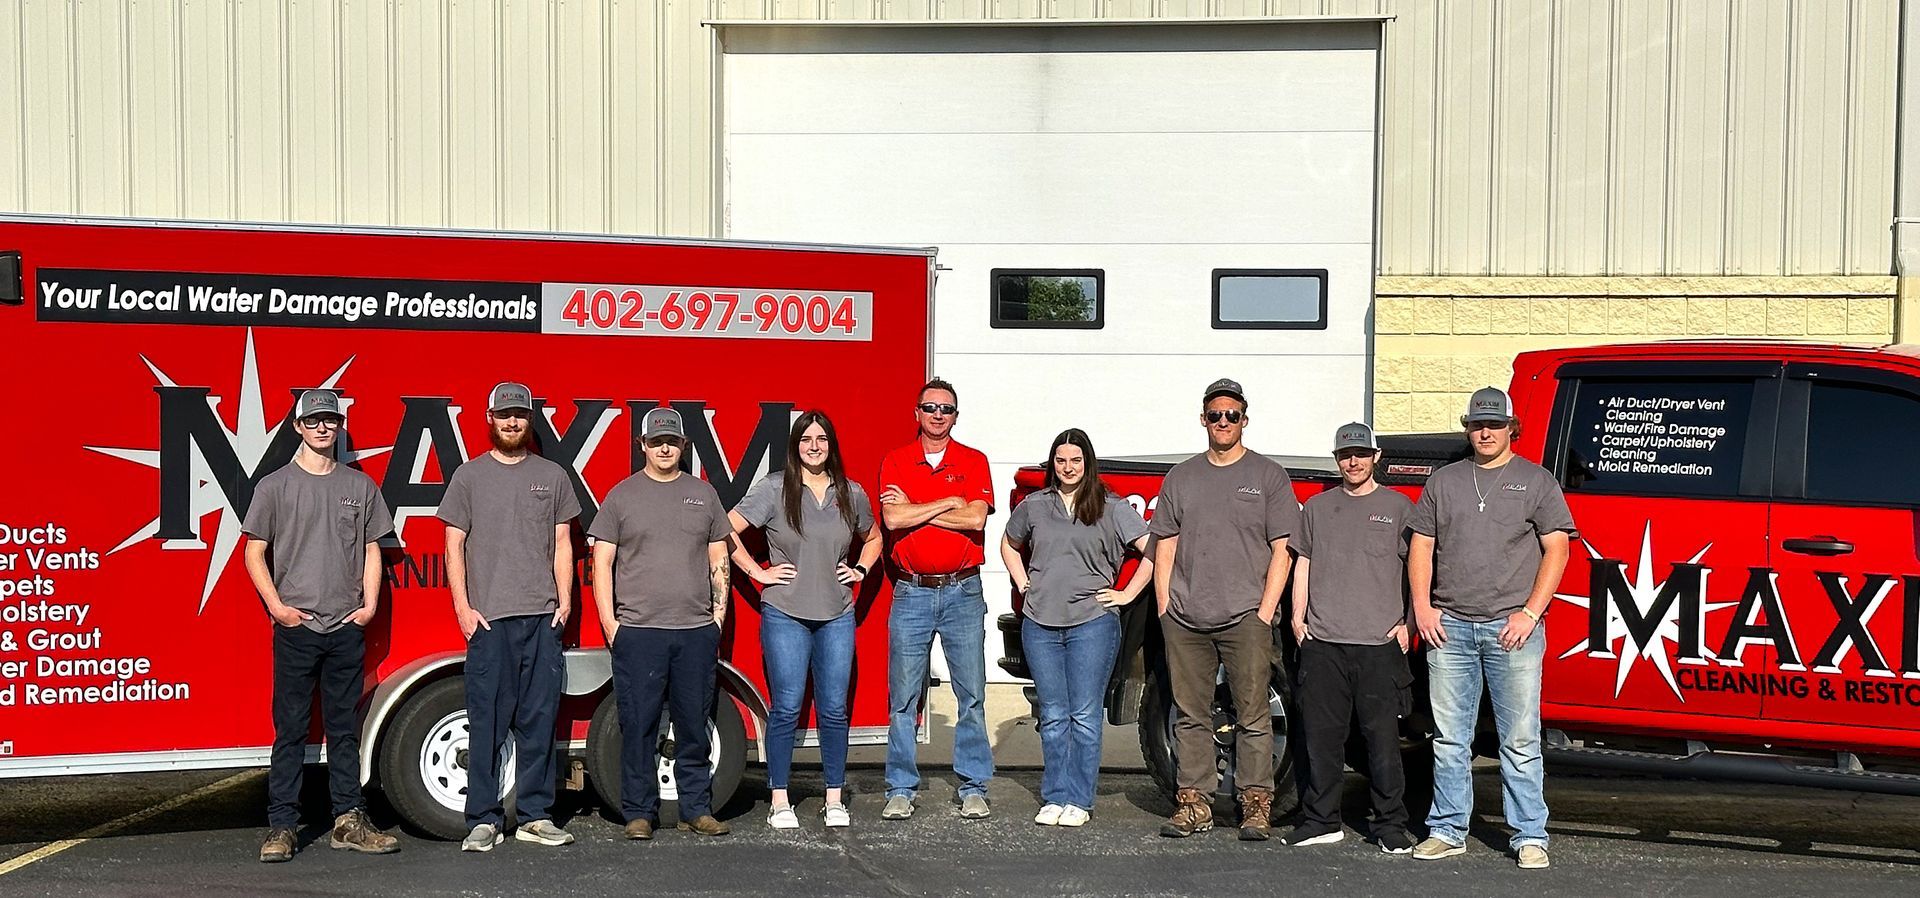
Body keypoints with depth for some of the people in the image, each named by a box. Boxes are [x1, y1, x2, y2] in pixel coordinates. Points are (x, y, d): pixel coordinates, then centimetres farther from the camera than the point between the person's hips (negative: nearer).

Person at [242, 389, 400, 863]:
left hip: (346, 628, 2)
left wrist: (370, 604, 1)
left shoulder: (360, 486, 10)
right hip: (295, 627, -2)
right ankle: (282, 827, 4)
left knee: (344, 729, 8)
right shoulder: (275, 486, 2)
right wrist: (277, 607, -8)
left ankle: (349, 822, 13)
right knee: (290, 729, 0)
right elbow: (255, 552, 3)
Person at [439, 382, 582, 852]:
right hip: (488, 619, -1)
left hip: (543, 618, 2)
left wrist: (564, 600, 2)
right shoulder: (469, 476, 7)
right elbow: (454, 545, 5)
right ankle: (483, 821, 6)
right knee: (487, 721, -1)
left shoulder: (553, 476, 11)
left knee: (539, 720, 4)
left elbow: (562, 544, 12)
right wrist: (463, 607, -4)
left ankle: (535, 816, 12)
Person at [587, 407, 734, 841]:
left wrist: (719, 611, 6)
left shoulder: (704, 494, 12)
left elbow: (719, 558, 14)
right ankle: (639, 813, 9)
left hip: (696, 631, 2)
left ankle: (696, 809, 15)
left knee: (694, 726, 7)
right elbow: (602, 562, 3)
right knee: (638, 726, 0)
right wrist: (609, 622, -4)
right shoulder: (621, 496, 5)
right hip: (637, 631, -2)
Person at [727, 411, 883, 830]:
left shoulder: (852, 494, 9)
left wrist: (860, 570, 11)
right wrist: (758, 572, -6)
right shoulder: (774, 490, -3)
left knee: (834, 711, 5)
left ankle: (835, 800, 15)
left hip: (837, 617, 3)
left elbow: (873, 537, 27)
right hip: (785, 615, -3)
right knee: (786, 709, -2)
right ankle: (779, 802, 7)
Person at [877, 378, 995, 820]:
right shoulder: (895, 462, 6)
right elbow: (893, 519, -10)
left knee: (971, 695, 2)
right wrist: (949, 503, -7)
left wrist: (915, 511, -10)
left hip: (963, 592, 0)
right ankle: (900, 790, 9)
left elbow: (976, 519, -11)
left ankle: (974, 789, 10)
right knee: (903, 696, 2)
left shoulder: (974, 462, 6)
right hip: (911, 593, 0)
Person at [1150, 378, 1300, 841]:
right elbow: (1165, 548, 15)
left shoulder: (1268, 475, 6)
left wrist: (1265, 613, -6)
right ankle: (1193, 802, 11)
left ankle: (1256, 803, 4)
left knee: (1253, 715, -3)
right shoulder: (1180, 478, 15)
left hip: (1245, 618, -3)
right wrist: (1165, 609, 5)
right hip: (1184, 621, 3)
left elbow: (1282, 550, 2)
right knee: (1190, 715, 5)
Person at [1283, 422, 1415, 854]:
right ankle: (1322, 821, 14)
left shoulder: (1397, 506, 8)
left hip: (1379, 643, -3)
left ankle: (1391, 826, 7)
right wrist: (1298, 616, 7)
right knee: (1321, 736, 5)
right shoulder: (1317, 507, 16)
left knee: (1383, 737, -1)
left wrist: (1408, 623, -1)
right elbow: (1303, 563, 18)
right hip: (1322, 641, 3)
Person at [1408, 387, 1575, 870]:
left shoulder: (1536, 481, 6)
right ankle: (1447, 830, 16)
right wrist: (1422, 606, 1)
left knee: (1520, 741, -1)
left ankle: (1529, 836, 6)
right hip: (1449, 627, 3)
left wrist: (1530, 613, -8)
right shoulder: (1444, 481, 14)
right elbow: (1421, 546, 14)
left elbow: (1556, 550, 1)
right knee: (1449, 739, 7)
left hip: (1512, 629, -3)